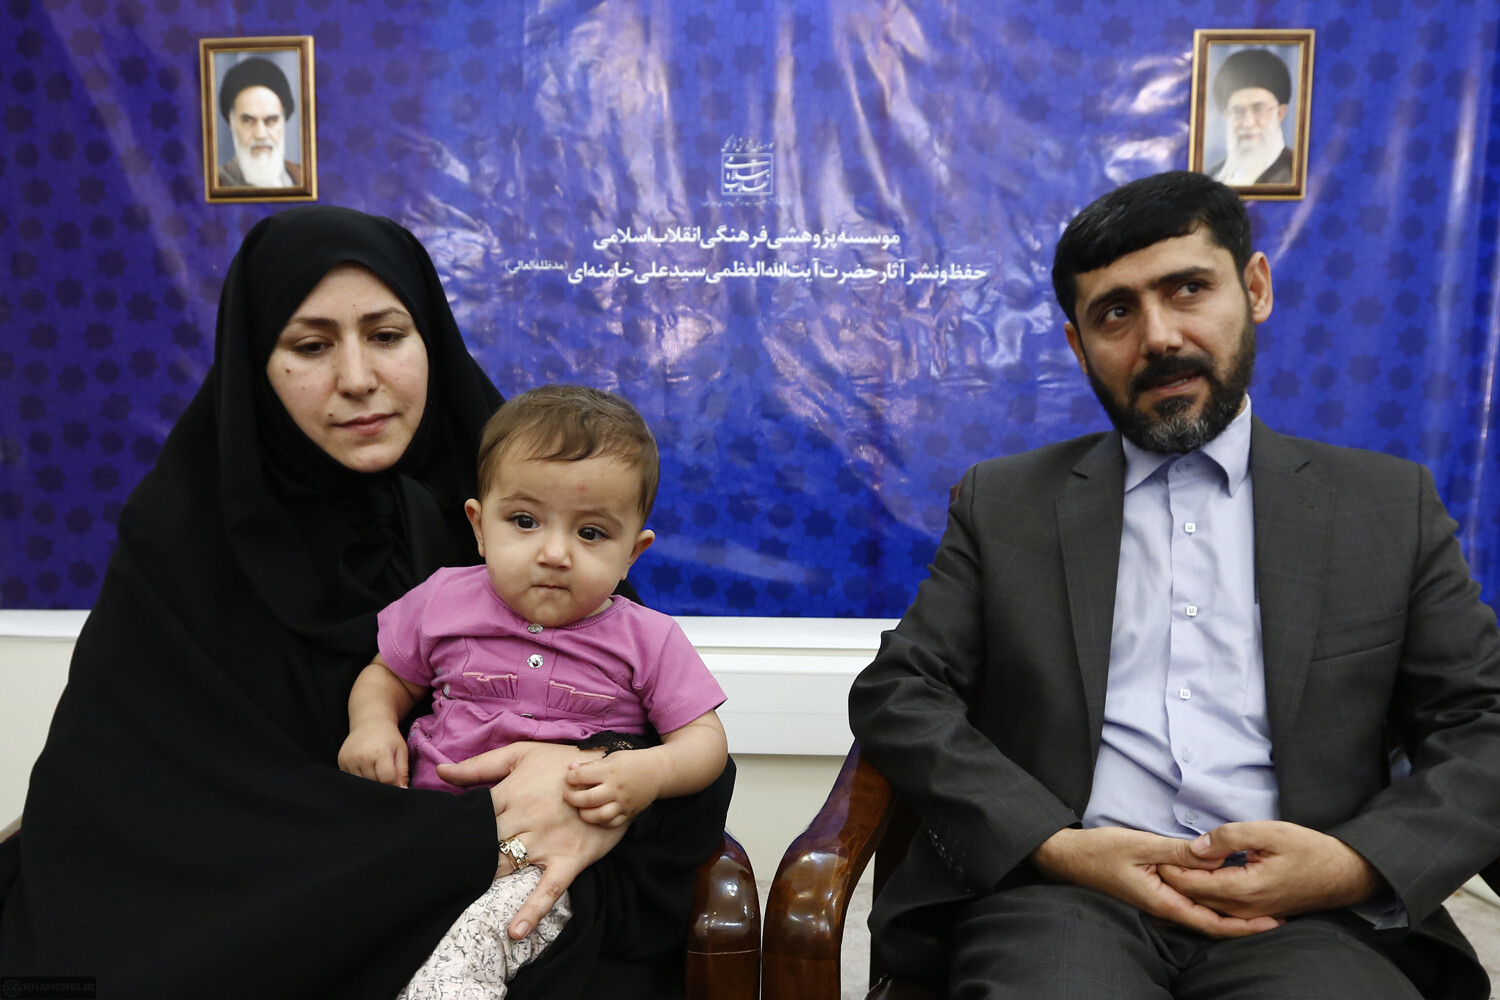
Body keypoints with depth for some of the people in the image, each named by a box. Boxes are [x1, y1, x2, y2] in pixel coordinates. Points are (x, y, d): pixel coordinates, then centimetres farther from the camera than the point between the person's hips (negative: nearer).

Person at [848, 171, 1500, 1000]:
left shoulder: (1389, 503, 11)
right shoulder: (1002, 501, 9)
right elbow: (896, 694, 3)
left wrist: (1357, 862, -10)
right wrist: (1053, 847, -11)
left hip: (1303, 913, 2)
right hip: (1060, 898, -2)